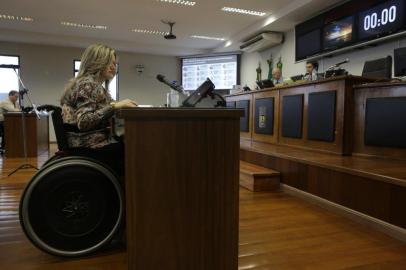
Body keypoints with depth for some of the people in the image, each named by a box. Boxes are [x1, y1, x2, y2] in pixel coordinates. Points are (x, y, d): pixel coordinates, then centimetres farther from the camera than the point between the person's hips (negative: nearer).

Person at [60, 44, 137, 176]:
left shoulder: (94, 85, 17)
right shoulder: (88, 84, -12)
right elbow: (83, 122, -24)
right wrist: (114, 106, -26)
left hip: (96, 143, 9)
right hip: (92, 148, -9)